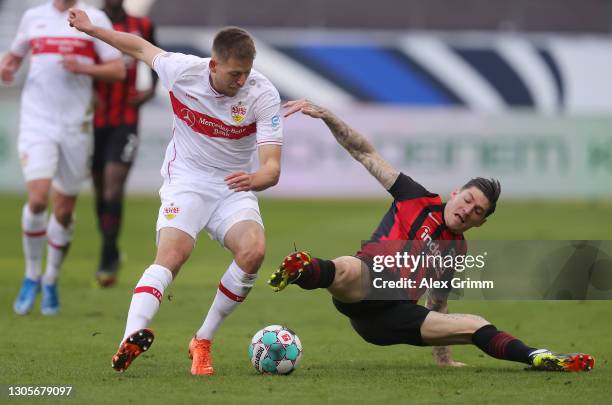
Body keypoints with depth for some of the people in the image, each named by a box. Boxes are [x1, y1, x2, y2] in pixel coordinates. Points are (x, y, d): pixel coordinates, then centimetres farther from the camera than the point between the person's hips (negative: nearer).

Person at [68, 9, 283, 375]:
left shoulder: (263, 94, -17)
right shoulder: (182, 70, -14)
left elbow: (272, 167, -22)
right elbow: (141, 47, 8)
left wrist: (255, 179, -46)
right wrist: (90, 28, 17)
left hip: (233, 188, 1)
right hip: (186, 181, -1)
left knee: (254, 250, -26)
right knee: (172, 254, -27)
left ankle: (203, 342, -12)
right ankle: (133, 336, -44)